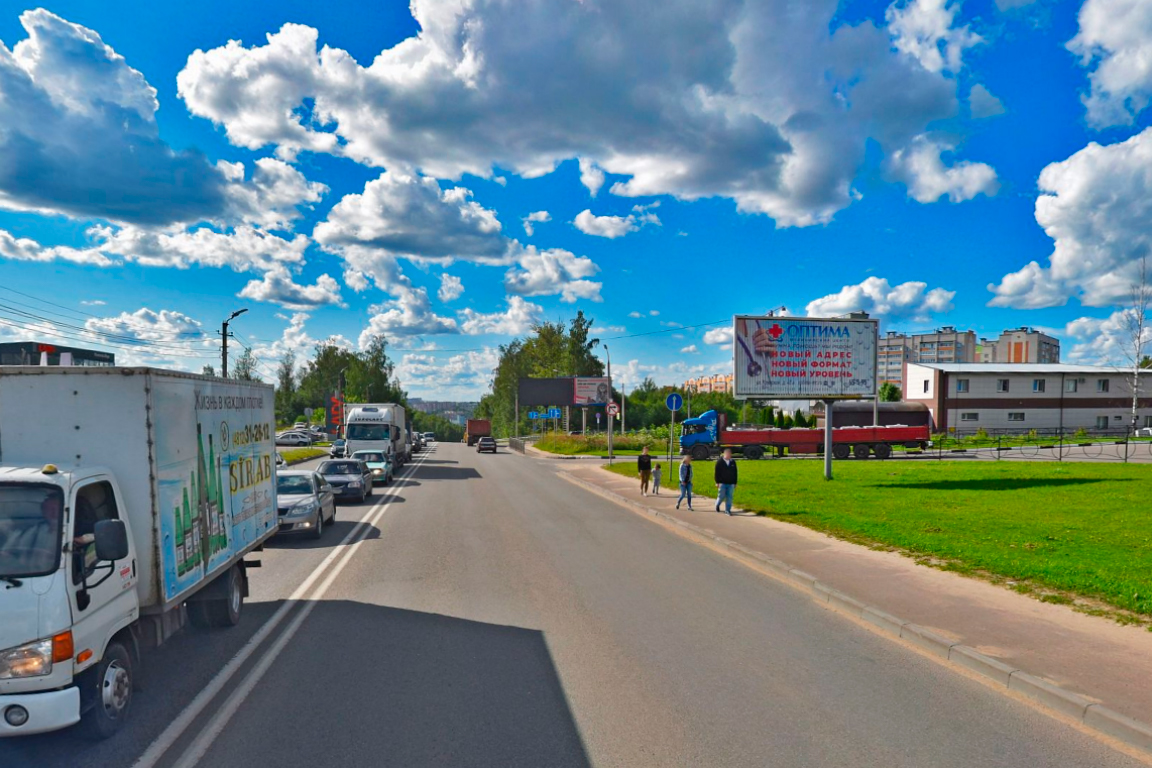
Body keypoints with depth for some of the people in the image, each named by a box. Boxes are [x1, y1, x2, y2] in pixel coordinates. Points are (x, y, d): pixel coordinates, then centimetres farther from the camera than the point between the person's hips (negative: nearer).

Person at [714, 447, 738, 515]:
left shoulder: (733, 462, 7)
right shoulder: (720, 462, -3)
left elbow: (735, 473, 11)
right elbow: (717, 473, -3)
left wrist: (735, 483, 9)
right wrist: (717, 482, -8)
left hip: (731, 484, 3)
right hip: (722, 483, -3)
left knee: (729, 497, 1)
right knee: (721, 496, 1)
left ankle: (727, 510, 8)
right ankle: (717, 505, 30)